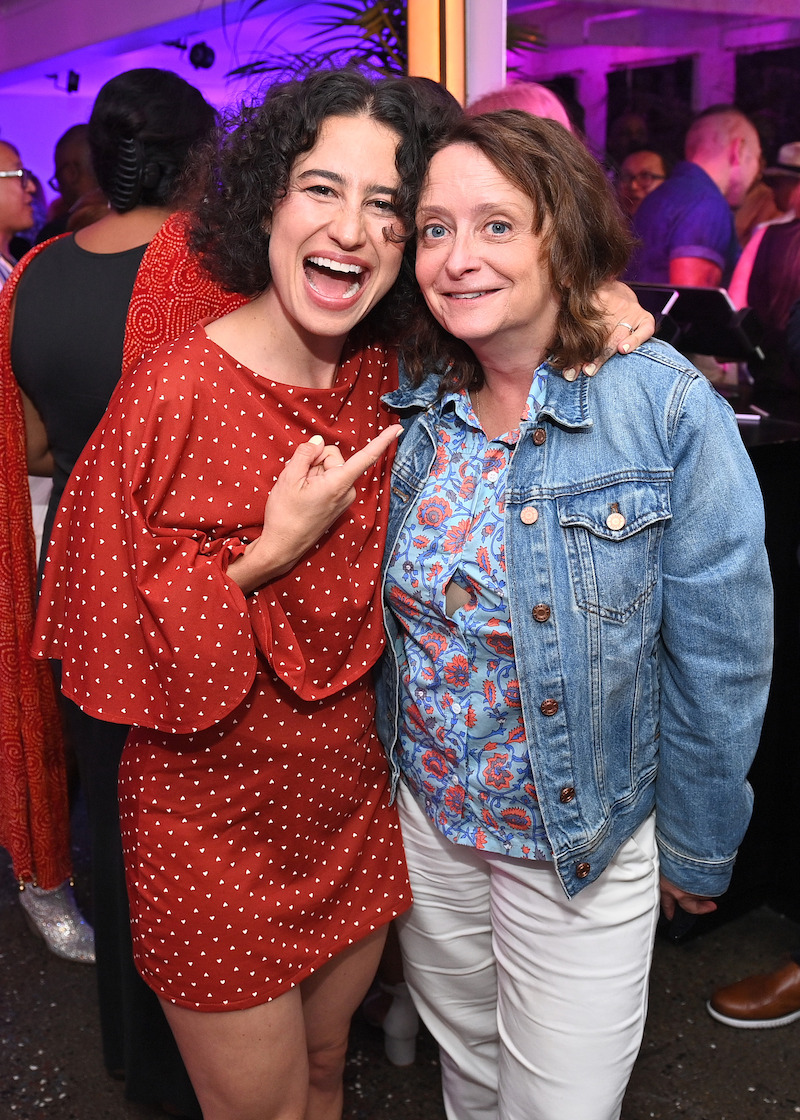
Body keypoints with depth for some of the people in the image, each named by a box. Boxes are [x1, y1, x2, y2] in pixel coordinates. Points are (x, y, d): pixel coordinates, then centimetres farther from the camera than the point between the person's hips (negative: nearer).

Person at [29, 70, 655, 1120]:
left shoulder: (392, 378, -4)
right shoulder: (174, 392, -20)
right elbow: (109, 649, -16)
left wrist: (599, 304, -8)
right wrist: (270, 551, -27)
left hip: (355, 812, 5)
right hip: (214, 827, -5)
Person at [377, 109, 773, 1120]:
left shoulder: (671, 412, -21)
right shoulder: (412, 403, -6)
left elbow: (718, 661, -13)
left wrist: (696, 852, -5)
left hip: (581, 849, -4)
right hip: (424, 815, 4)